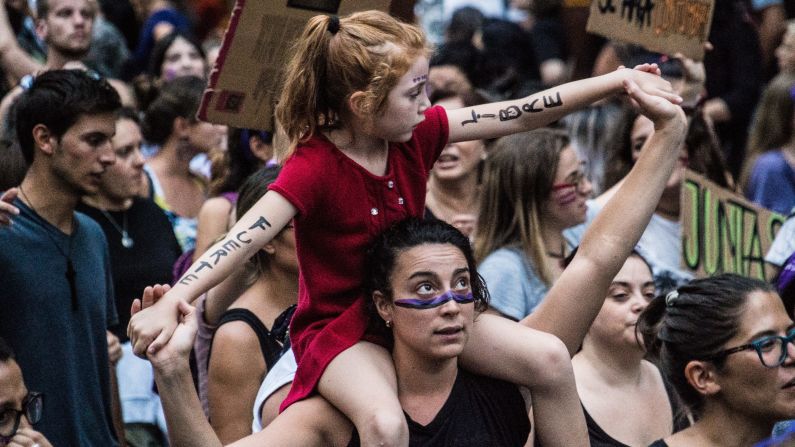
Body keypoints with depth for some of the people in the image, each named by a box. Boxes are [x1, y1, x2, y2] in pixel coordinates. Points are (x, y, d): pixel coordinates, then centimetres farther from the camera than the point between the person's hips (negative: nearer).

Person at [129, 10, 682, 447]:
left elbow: (520, 114, -6)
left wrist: (620, 80, -12)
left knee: (550, 357, -10)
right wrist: (169, 304, -50)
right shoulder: (315, 168, -24)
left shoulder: (418, 134, -6)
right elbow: (245, 238, -35)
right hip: (340, 328, -6)